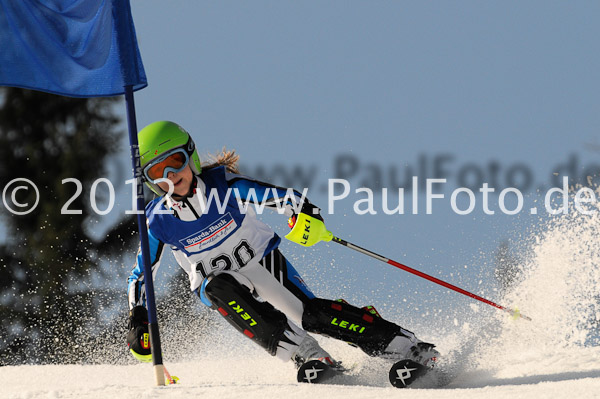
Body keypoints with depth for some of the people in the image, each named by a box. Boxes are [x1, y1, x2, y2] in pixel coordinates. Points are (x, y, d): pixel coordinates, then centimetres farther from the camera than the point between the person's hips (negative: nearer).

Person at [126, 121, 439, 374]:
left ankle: (411, 349, -20)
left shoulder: (221, 183, -20)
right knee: (218, 289, -34)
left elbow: (281, 196, -22)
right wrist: (138, 324, -13)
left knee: (310, 313, -23)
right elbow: (140, 275, -3)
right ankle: (305, 354, -39)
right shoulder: (158, 221, -15)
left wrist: (306, 216, -43)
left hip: (264, 262, -1)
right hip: (219, 281, 1)